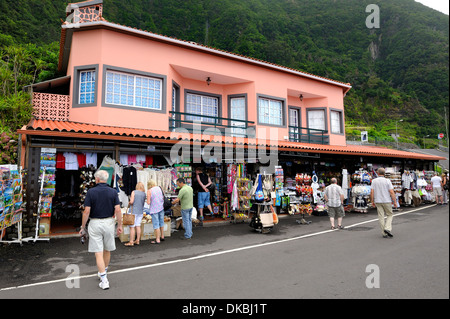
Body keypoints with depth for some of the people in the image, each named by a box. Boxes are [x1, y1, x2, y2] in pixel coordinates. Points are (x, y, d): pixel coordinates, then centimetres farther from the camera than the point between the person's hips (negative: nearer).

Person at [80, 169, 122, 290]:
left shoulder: (91, 192, -8)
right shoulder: (113, 192, -3)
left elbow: (86, 211, -10)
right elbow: (117, 210, -8)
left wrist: (83, 227, 1)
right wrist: (120, 225, 1)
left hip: (95, 224, -2)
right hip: (109, 223, 3)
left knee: (98, 253, 2)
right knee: (107, 250, 19)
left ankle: (104, 280, 0)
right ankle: (103, 273, 38)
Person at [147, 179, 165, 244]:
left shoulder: (149, 191, -12)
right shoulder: (159, 188, 2)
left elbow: (148, 202, -13)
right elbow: (163, 198, 8)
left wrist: (148, 201, 7)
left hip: (154, 209, -5)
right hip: (161, 208, 5)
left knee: (156, 224, 2)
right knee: (161, 222, 17)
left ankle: (157, 240, 8)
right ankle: (162, 237, 30)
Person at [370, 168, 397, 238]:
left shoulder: (374, 181, -1)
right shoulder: (387, 181, -5)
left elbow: (372, 192, -5)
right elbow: (392, 192, -10)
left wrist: (372, 201, 5)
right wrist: (395, 202, -3)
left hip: (378, 201, 2)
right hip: (387, 201, -2)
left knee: (381, 217, 5)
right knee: (390, 215, 15)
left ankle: (384, 233, 8)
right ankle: (387, 229, -4)